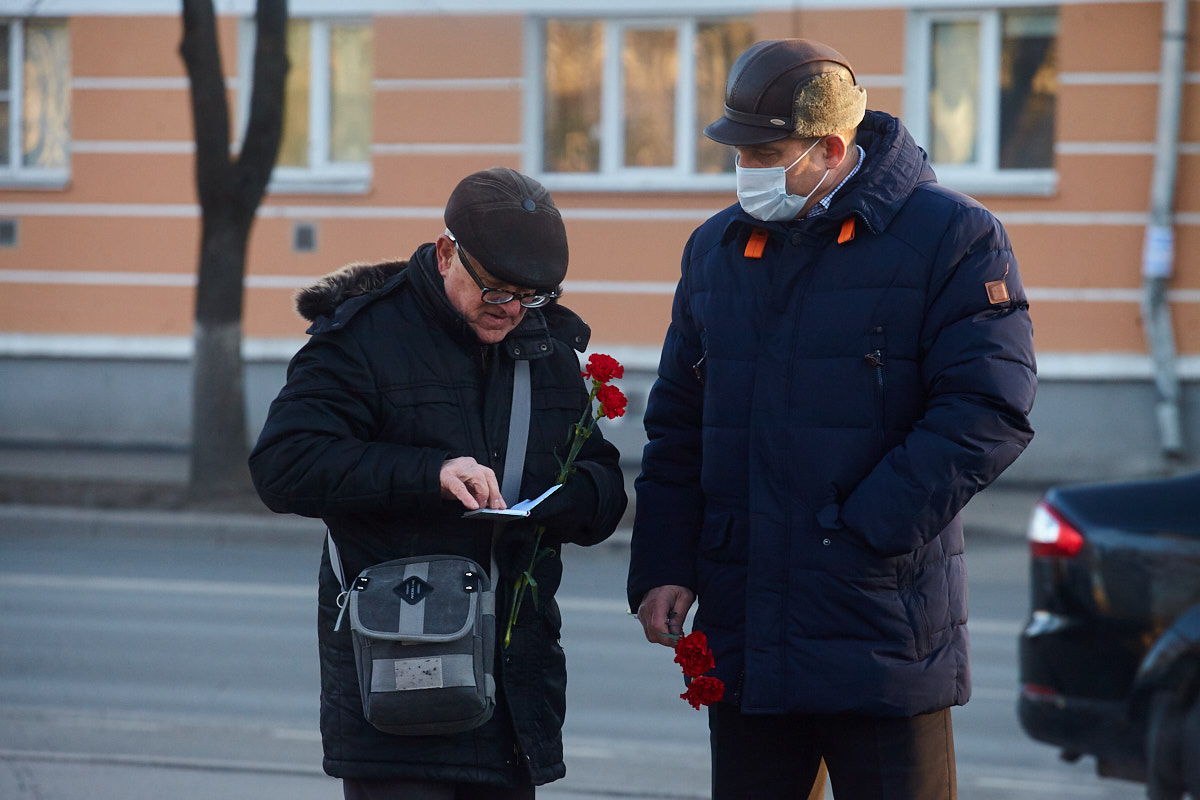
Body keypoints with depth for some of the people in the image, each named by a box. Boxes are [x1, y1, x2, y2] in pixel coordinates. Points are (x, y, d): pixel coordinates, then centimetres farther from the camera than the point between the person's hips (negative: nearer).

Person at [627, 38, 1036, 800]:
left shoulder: (951, 238, -6)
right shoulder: (716, 249, 13)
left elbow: (988, 413, -13)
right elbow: (678, 424, 19)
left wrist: (863, 535, -18)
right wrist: (662, 565, 7)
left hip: (884, 642, -5)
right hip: (743, 639, 5)